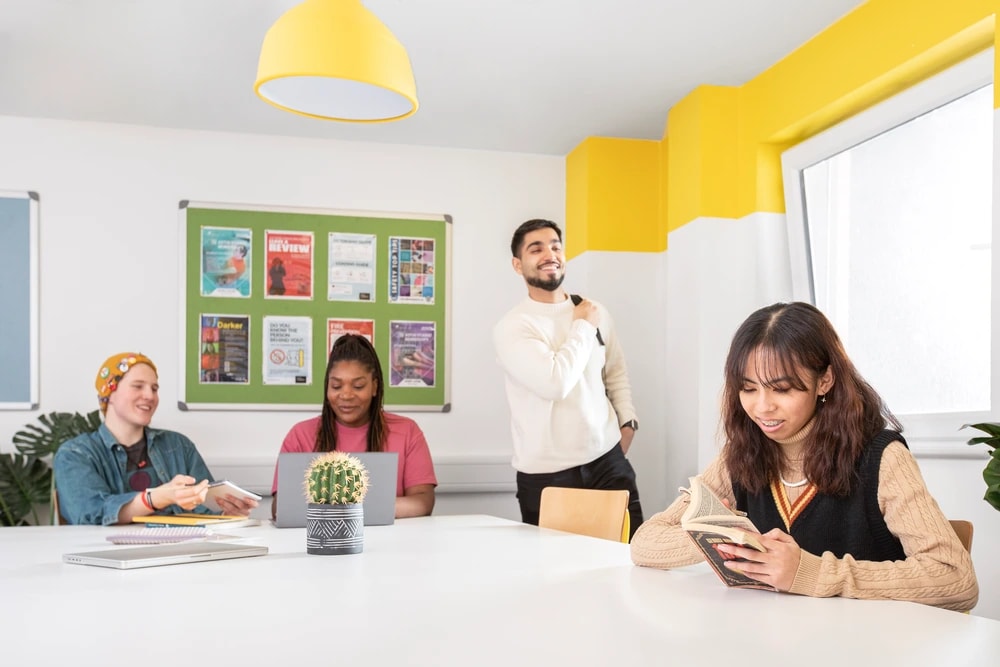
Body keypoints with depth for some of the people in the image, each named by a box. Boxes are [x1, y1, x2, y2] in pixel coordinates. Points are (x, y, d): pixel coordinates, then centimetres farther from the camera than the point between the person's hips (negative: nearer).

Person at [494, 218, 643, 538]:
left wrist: (628, 421, 8)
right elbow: (555, 382, -24)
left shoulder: (596, 312, 8)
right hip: (546, 476, -4)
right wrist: (583, 327, -11)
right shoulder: (512, 327, -11)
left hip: (608, 460, 4)